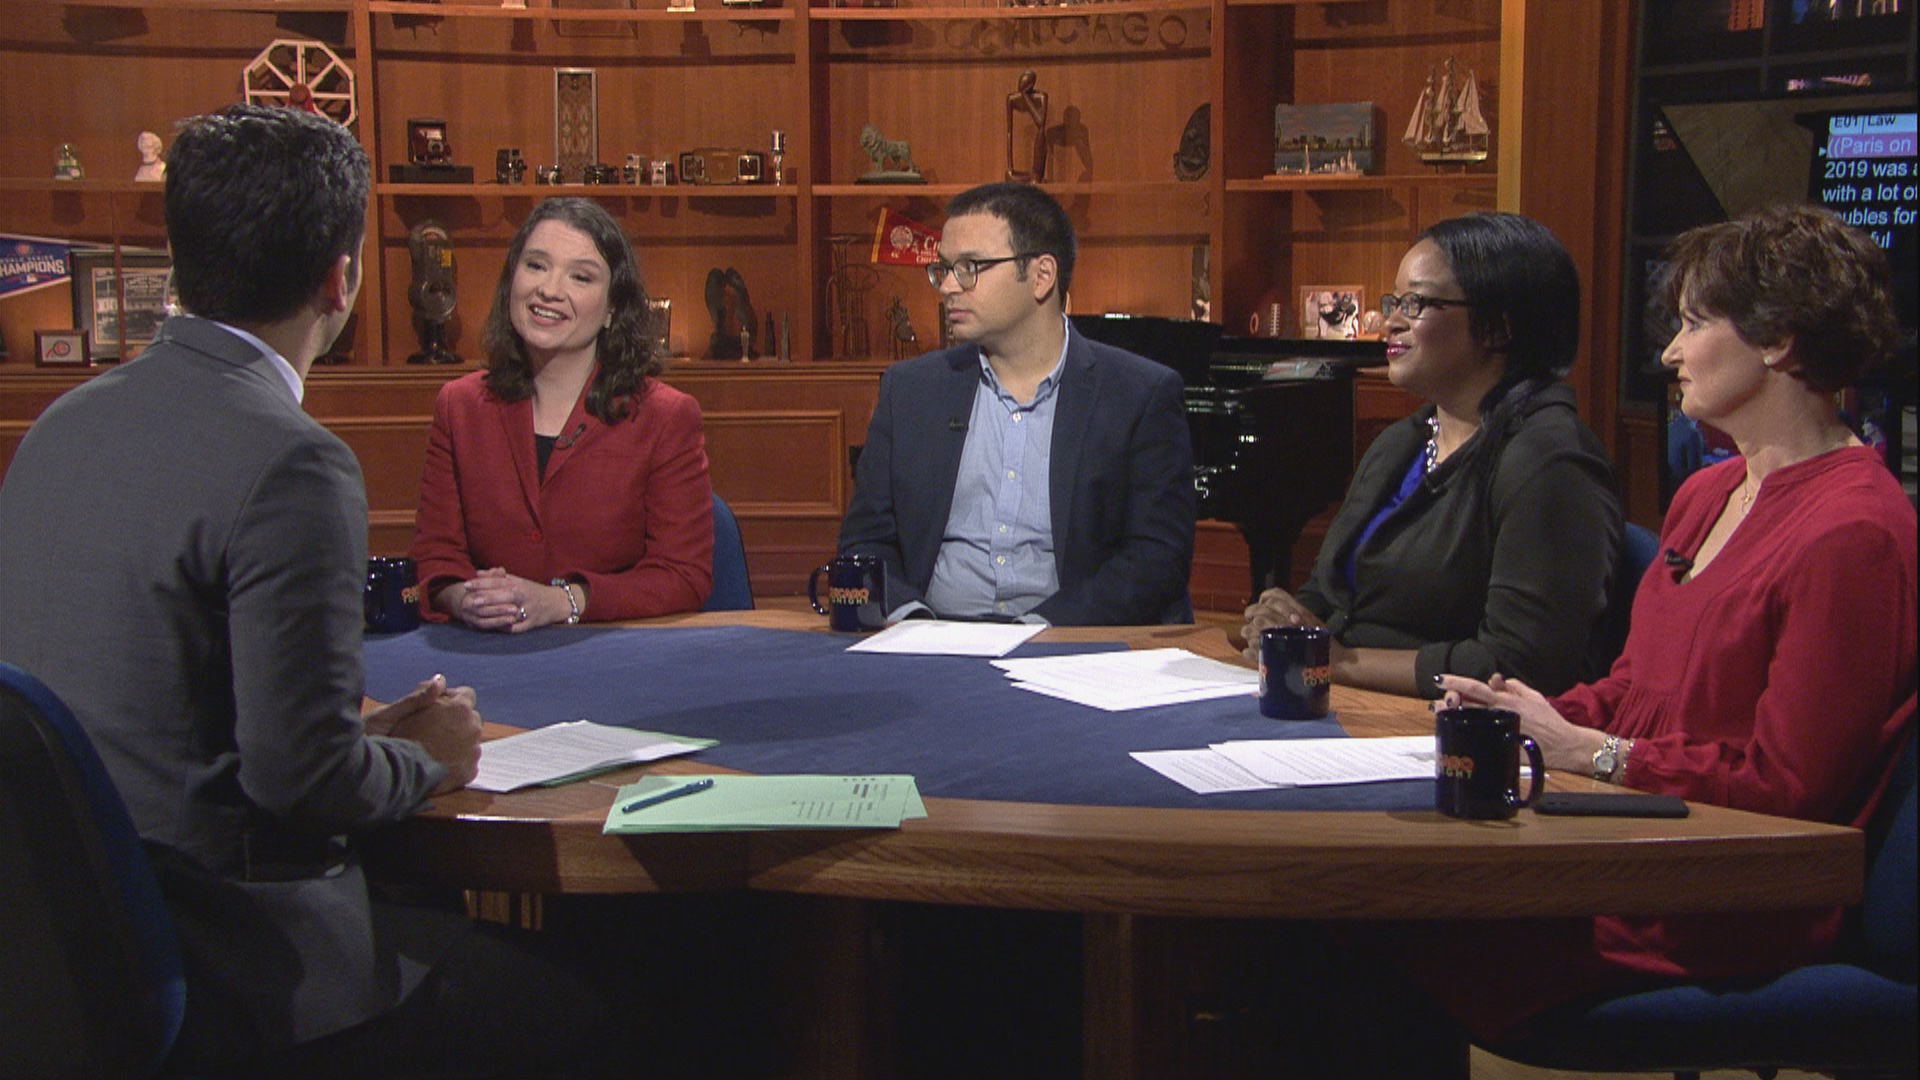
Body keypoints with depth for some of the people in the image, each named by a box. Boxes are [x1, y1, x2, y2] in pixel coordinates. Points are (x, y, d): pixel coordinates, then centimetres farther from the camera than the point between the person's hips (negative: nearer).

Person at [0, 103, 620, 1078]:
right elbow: (301, 773, -22)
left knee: (450, 930, 23)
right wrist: (426, 759, 0)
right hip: (214, 974, -8)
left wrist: (364, 736, 14)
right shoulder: (289, 466, -21)